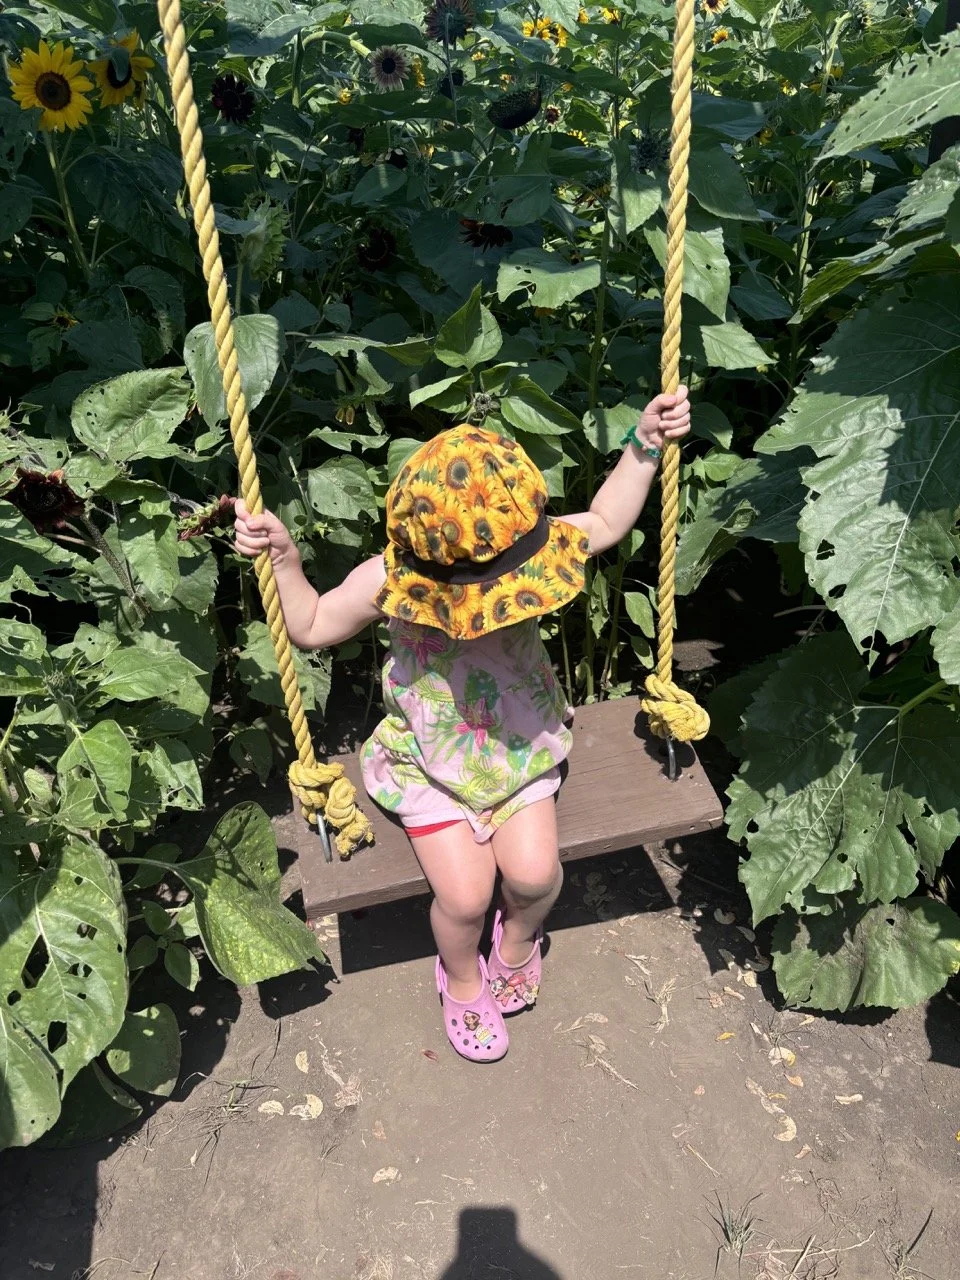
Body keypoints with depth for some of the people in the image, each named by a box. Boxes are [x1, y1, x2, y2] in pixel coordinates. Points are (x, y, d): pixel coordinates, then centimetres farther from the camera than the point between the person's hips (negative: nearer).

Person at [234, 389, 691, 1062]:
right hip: (429, 759, -2)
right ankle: (463, 980, 28)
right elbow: (312, 628, -6)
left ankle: (519, 938, 28)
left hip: (519, 741, 2)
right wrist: (285, 559, -21)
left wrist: (643, 444, -6)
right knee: (465, 895, -12)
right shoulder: (387, 581, -23)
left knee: (534, 873, -13)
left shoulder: (521, 542, -16)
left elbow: (605, 522, 2)